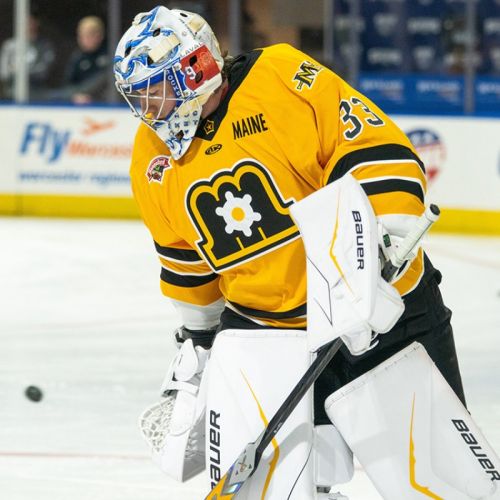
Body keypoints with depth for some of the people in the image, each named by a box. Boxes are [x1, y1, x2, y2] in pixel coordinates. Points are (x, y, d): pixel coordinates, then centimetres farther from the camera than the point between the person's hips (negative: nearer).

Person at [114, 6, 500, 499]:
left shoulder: (282, 78, -17)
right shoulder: (155, 162, 3)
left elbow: (380, 153, -22)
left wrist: (369, 258, -32)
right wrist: (193, 353, 23)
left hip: (381, 307, -4)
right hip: (259, 326, 4)